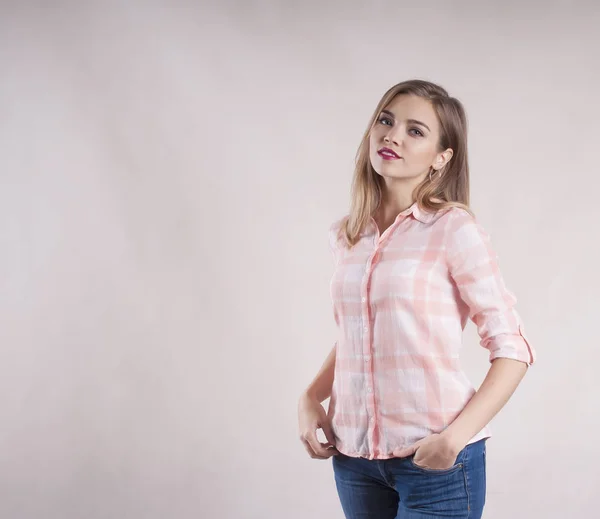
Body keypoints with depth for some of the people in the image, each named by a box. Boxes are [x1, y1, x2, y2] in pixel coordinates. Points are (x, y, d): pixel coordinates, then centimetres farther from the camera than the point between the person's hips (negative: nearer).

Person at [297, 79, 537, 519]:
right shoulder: (346, 235, 6)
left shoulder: (454, 229, -9)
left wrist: (457, 435, -18)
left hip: (433, 457, -5)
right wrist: (311, 397, 4)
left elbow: (512, 350, -8)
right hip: (353, 454, 5)